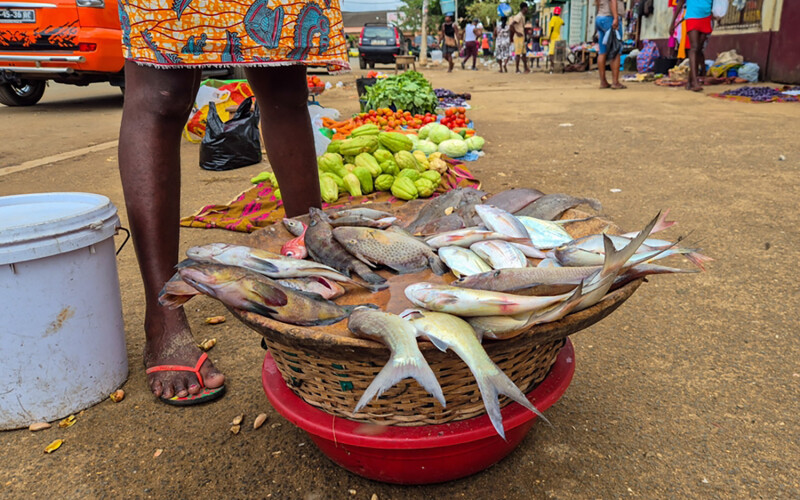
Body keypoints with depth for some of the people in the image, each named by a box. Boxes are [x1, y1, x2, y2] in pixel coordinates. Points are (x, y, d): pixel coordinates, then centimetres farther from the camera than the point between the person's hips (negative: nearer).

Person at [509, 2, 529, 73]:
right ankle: (517, 69, -2)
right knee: (518, 54, -6)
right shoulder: (519, 16, -14)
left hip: (522, 37, 10)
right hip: (518, 37, -10)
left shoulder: (523, 16, 16)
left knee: (524, 53, 11)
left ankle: (526, 69, 16)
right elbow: (511, 25, -23)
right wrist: (517, 33, -20)